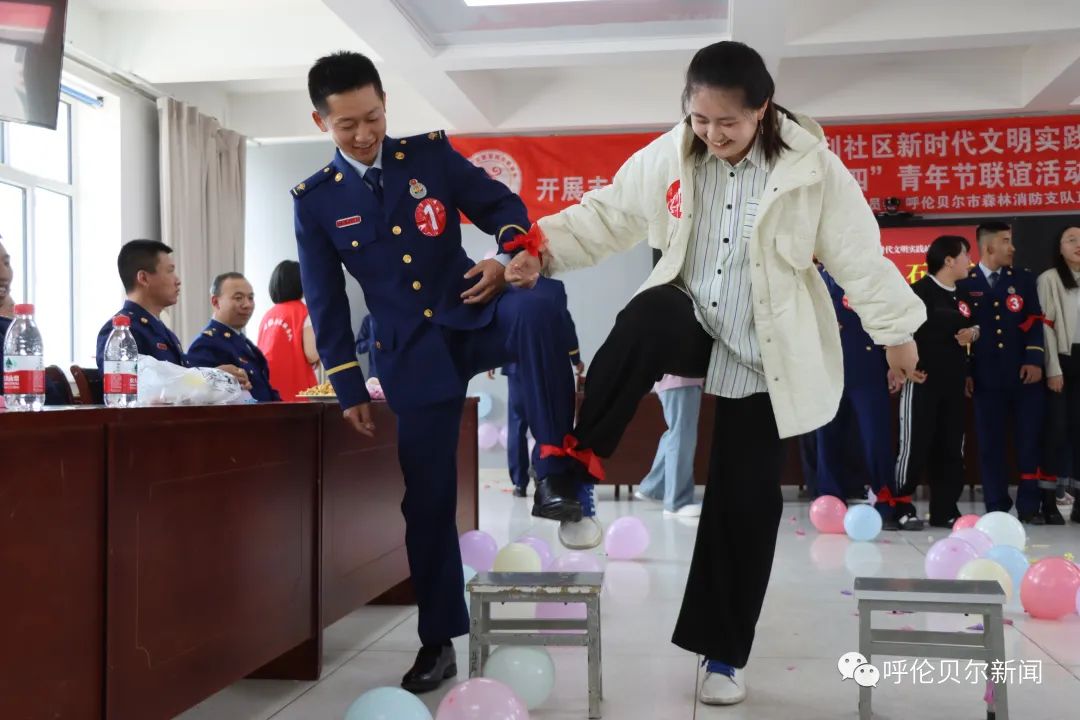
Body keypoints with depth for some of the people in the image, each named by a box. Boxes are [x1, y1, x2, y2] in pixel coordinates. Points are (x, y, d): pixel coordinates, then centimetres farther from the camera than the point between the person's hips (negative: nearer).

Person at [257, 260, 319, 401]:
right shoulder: (304, 312, -4)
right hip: (295, 389, -5)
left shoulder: (268, 315, 11)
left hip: (268, 390, 5)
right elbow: (311, 355, -12)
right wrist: (317, 359, 9)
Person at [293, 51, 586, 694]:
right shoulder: (315, 201, 2)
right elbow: (326, 303, 4)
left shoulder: (431, 153, 3)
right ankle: (439, 643, 17)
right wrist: (350, 389, 2)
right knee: (427, 500, 1)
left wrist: (508, 256, -15)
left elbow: (504, 206, 7)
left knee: (540, 306, -35)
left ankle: (557, 475, -25)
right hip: (413, 354, 0)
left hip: (476, 318, 0)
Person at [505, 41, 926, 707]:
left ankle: (724, 653, 18)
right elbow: (609, 215, 0)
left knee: (745, 501, 1)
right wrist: (545, 248, -15)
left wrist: (895, 332, -2)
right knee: (648, 317, -38)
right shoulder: (667, 156, -5)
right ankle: (577, 466, -25)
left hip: (762, 356, -1)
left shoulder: (812, 166, -11)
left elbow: (858, 254, -6)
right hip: (693, 325, 1)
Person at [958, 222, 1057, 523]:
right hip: (986, 377, -1)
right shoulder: (964, 284, 6)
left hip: (1024, 373, 2)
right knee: (990, 444, 1)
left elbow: (1035, 321, 4)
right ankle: (997, 508, 8)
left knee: (1030, 440, 1)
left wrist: (1035, 361, -8)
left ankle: (1031, 505, 9)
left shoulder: (1023, 279, 11)